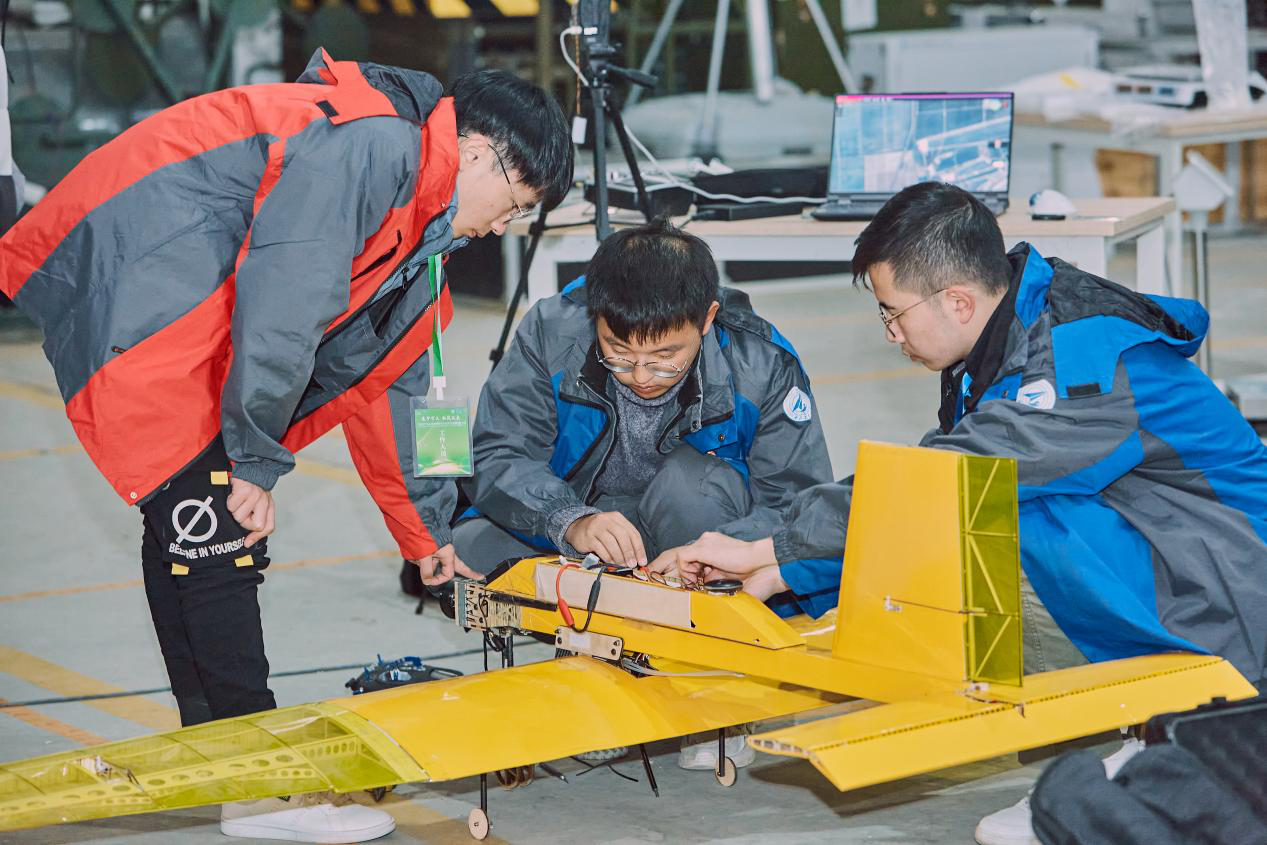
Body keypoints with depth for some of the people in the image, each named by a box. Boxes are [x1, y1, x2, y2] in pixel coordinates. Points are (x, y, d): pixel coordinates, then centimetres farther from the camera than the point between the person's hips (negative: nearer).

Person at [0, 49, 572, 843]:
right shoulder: (372, 144, -15)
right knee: (217, 534, -9)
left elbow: (383, 381, 26)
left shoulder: (415, 221, 18)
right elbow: (281, 300, -23)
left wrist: (429, 532, 30)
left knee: (184, 527, 17)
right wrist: (259, 459, -16)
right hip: (133, 291, -11)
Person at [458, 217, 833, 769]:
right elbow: (494, 458, -22)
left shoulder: (759, 362, -20)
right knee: (469, 554, -28)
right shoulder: (552, 331, -19)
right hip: (572, 548, 1)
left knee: (692, 482, -34)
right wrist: (571, 521, -42)